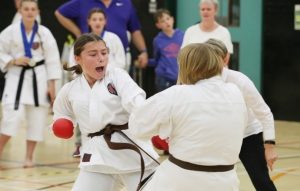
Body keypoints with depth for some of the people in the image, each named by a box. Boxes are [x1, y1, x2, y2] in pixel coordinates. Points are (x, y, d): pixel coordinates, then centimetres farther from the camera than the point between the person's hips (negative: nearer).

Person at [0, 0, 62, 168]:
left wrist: (51, 85, -3)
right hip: (17, 77, -1)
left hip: (39, 78, 1)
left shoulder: (44, 33, -5)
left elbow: (52, 60, -1)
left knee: (37, 119, 4)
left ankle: (29, 157, 18)